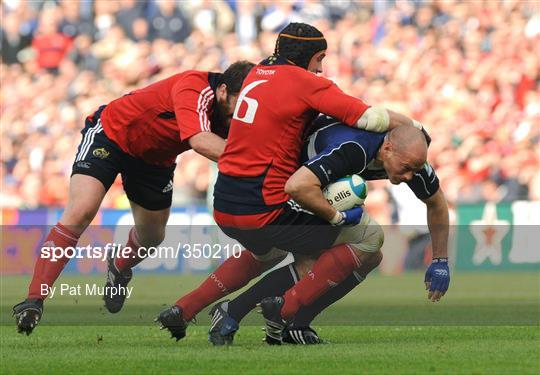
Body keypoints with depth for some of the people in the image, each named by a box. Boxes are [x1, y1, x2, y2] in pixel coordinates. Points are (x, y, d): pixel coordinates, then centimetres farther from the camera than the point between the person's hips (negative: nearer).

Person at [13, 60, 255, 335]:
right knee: (81, 212, -24)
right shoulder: (194, 87, -37)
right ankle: (34, 301, -24)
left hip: (156, 158, 7)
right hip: (112, 134, -7)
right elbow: (200, 140, -52)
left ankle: (118, 270, 50)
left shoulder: (231, 110, -16)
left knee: (151, 237, 13)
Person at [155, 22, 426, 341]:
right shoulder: (306, 83, -9)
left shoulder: (257, 73, 13)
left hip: (224, 207, 8)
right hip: (262, 211, -8)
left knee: (268, 251, 40)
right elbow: (373, 119, -14)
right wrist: (415, 126, 4)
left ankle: (182, 311, 30)